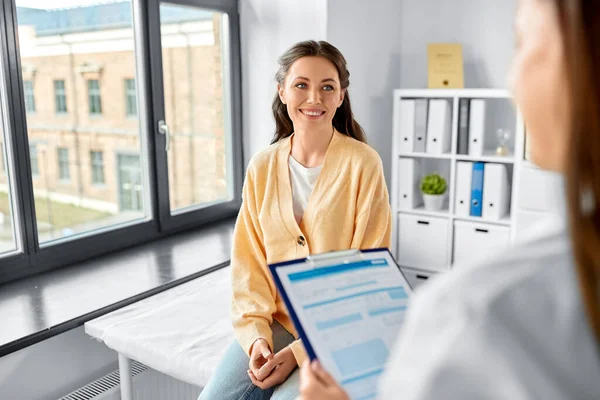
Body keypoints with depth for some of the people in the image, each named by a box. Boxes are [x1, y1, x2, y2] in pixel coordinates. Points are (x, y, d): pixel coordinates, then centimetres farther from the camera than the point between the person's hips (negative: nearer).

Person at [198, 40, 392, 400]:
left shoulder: (363, 164, -11)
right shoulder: (262, 167, 1)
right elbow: (249, 262, 3)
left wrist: (300, 350, -15)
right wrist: (256, 334, -11)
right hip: (275, 320, 3)